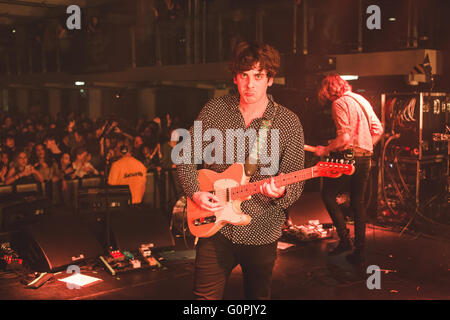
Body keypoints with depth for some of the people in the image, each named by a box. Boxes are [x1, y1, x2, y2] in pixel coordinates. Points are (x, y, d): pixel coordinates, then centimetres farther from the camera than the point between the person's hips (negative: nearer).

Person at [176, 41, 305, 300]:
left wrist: (280, 193, -27)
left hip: (262, 232, -1)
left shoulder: (289, 123, -6)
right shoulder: (215, 110, -1)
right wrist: (195, 192, -9)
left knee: (259, 295, 15)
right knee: (206, 296, 6)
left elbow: (295, 181, -5)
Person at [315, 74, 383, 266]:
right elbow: (378, 130, 15)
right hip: (366, 158, 8)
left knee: (328, 194, 8)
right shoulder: (361, 100, 17)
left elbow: (344, 137, -19)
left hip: (349, 157, -8)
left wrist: (325, 150, -6)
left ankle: (344, 238, 0)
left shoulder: (339, 103, -9)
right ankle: (359, 253, 14)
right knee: (358, 203, 12)